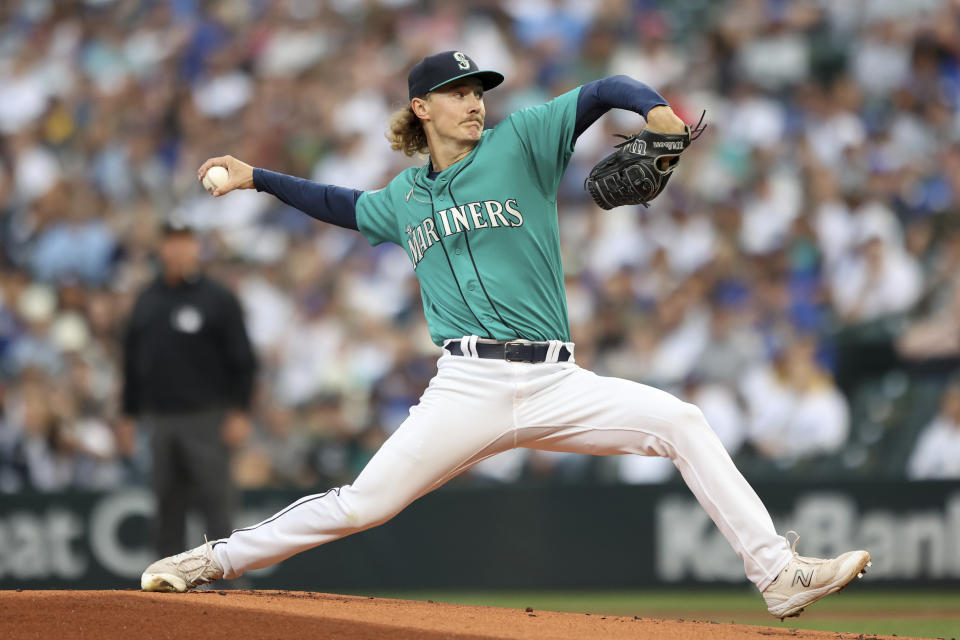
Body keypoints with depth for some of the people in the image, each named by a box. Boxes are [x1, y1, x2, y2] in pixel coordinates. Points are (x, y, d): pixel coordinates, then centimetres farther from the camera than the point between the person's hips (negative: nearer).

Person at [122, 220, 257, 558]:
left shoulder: (217, 299, -1)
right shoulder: (146, 301, 14)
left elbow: (242, 360, -4)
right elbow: (131, 361, 19)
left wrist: (239, 412, -11)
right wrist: (129, 415, 15)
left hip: (205, 419, -5)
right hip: (159, 419, 5)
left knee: (215, 500, -7)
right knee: (167, 504, 6)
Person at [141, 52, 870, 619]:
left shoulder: (521, 143, 7)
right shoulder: (405, 199, 16)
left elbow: (602, 92, -3)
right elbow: (345, 205, 38)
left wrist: (652, 106, -24)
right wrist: (257, 177, 35)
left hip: (556, 385, -1)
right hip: (468, 387, 1)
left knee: (683, 422, -18)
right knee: (364, 503, -5)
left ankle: (777, 573, -17)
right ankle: (216, 559, 12)